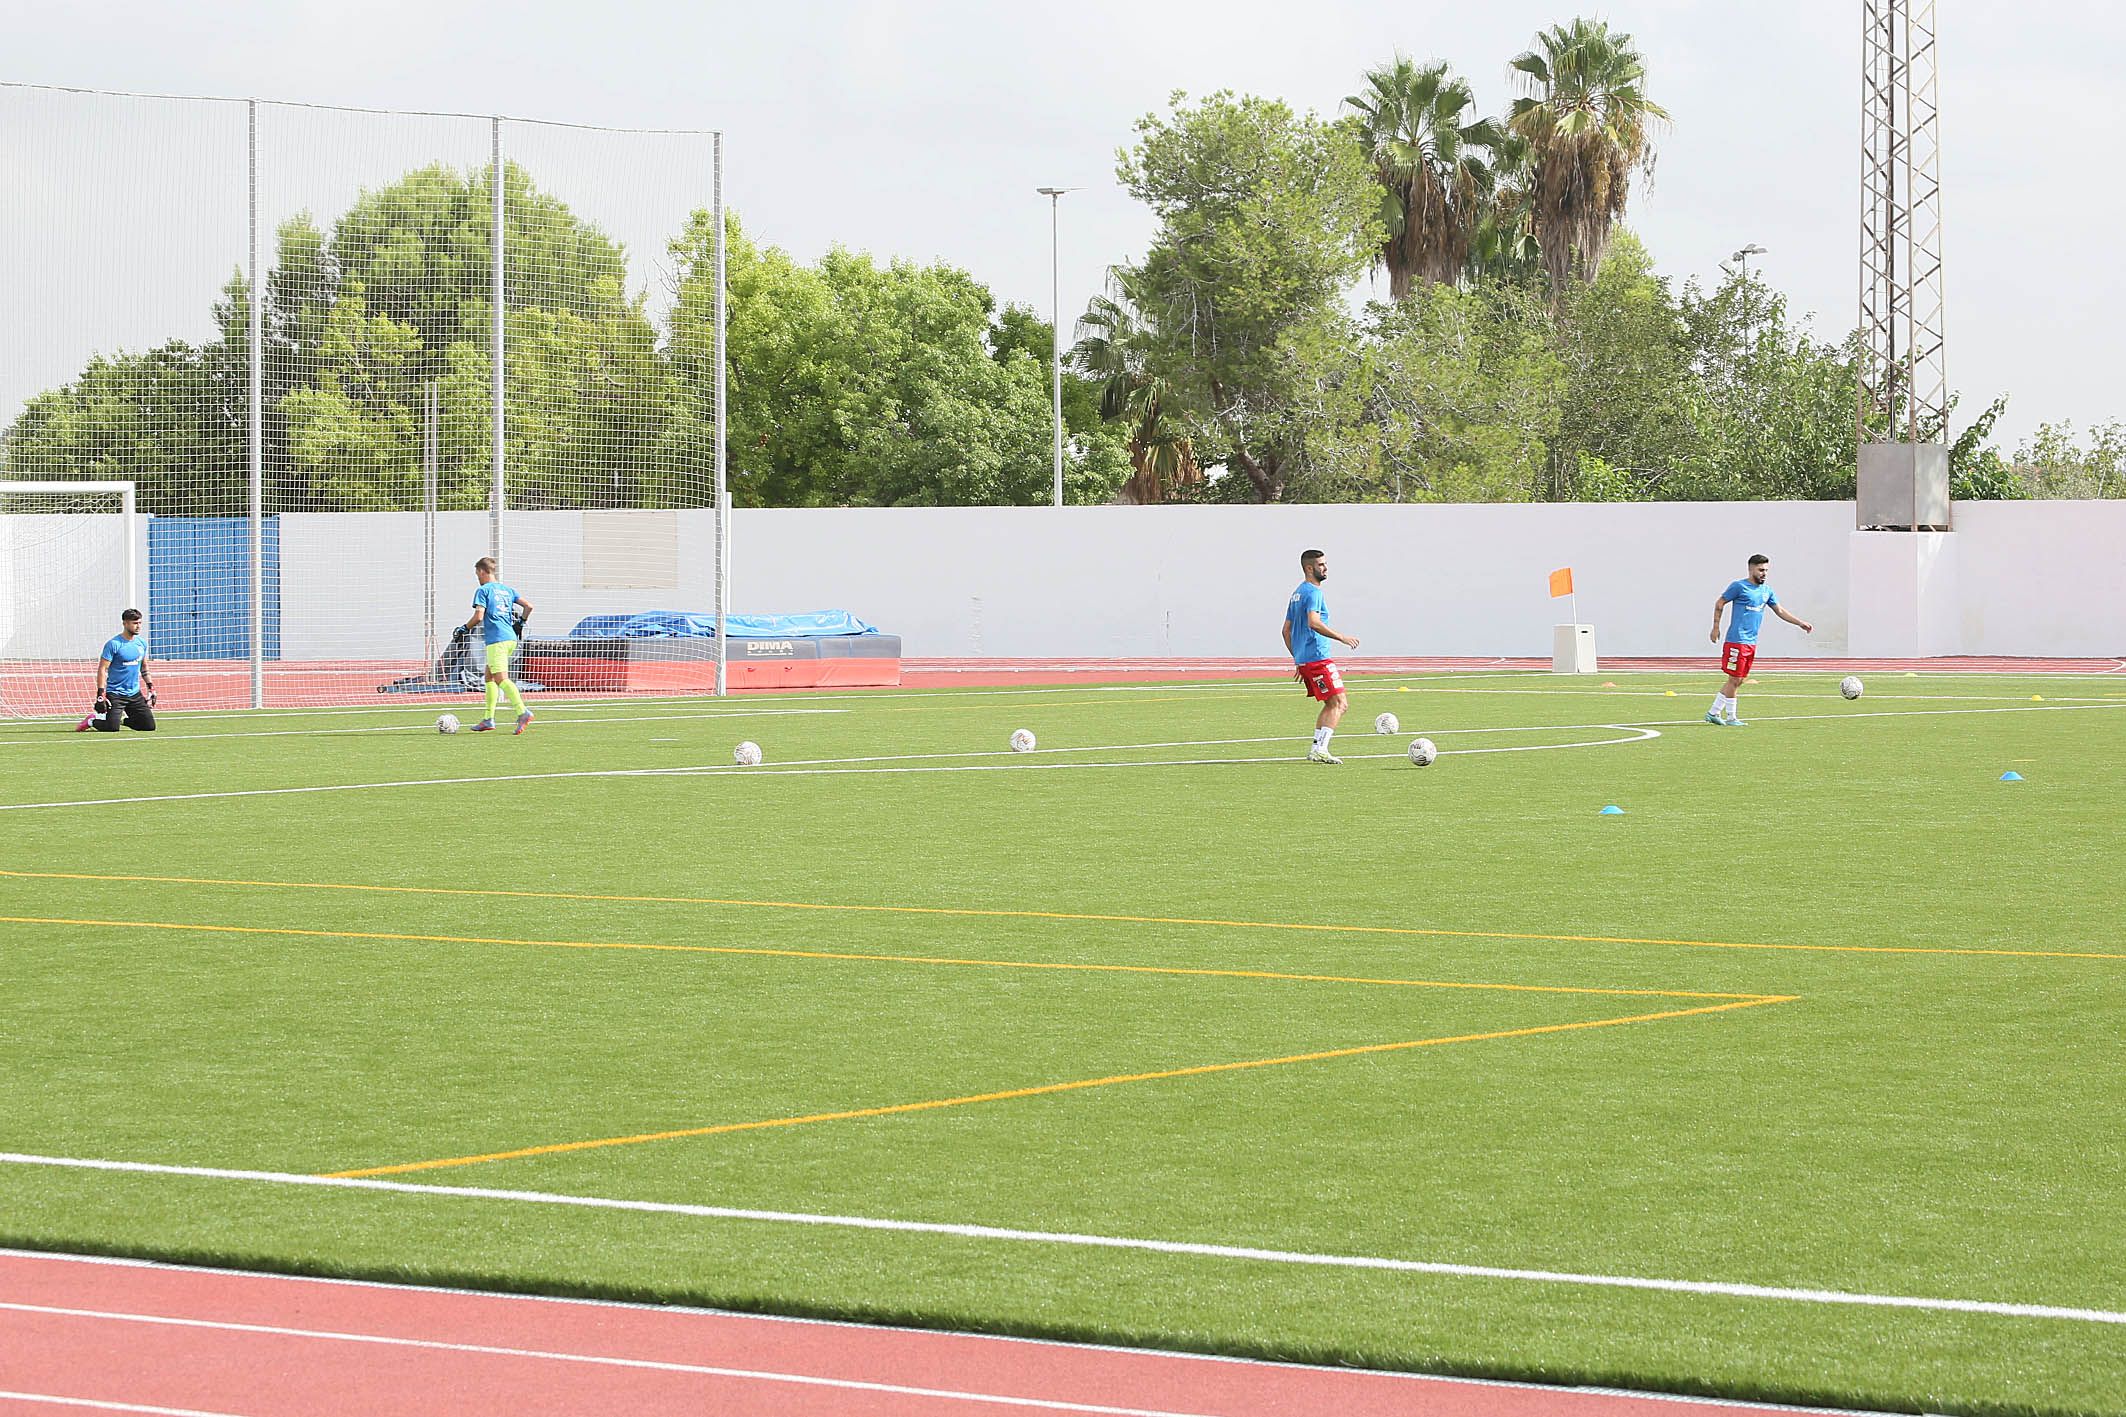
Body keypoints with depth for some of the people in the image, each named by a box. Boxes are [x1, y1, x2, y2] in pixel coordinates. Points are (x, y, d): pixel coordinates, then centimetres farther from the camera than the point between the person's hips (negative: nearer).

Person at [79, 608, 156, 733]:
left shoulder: (142, 643, 8)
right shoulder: (113, 644, -12)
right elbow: (102, 669, -13)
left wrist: (151, 688, 18)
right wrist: (100, 695, -19)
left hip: (135, 694, 6)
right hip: (115, 694, -6)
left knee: (149, 726, -3)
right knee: (112, 727, -16)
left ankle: (123, 719, 22)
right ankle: (92, 721, 15)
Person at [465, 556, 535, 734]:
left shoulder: (483, 590, -3)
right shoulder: (507, 590, 18)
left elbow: (479, 616, -12)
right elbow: (528, 606, 14)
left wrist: (465, 628, 3)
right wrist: (520, 623, 29)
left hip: (496, 640, -8)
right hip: (510, 637, 8)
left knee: (501, 678, -14)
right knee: (489, 677, 17)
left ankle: (522, 712, -31)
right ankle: (489, 720, 16)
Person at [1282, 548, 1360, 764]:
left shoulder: (1297, 593, 19)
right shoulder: (1313, 592, -11)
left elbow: (1286, 631, 22)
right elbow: (1313, 623, -26)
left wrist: (1297, 661, 25)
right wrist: (1341, 638, -23)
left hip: (1303, 660, 10)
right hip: (1318, 658, -10)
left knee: (1331, 704, 16)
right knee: (1339, 703, -9)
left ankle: (1316, 749, 12)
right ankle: (1320, 749, -16)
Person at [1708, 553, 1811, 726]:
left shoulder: (1766, 590, 13)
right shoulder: (1739, 587, -6)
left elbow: (1780, 611, 20)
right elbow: (1719, 604, 1)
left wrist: (1801, 623, 14)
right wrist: (1716, 628, -1)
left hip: (1751, 643, 7)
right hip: (1737, 641, -7)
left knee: (1738, 681, 8)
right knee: (1734, 680, -5)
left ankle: (1713, 713, 15)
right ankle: (1731, 717, 4)